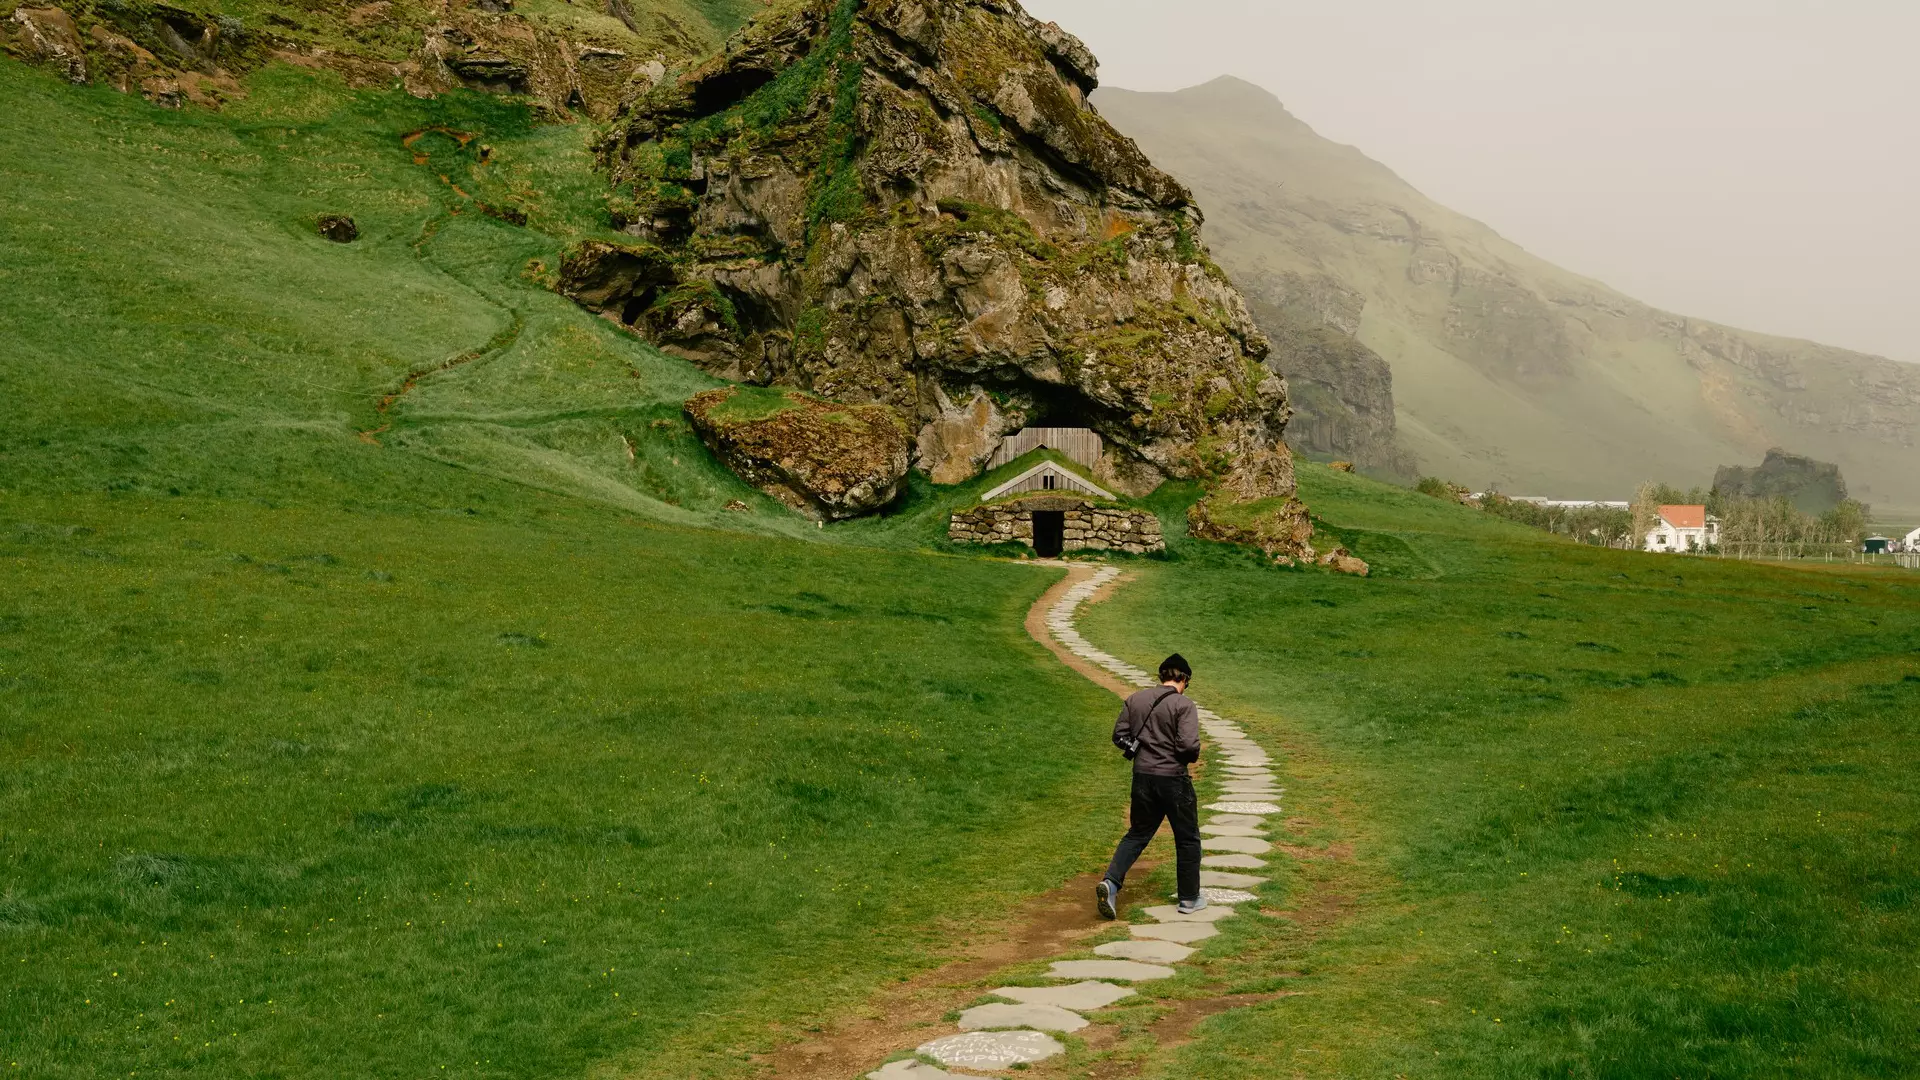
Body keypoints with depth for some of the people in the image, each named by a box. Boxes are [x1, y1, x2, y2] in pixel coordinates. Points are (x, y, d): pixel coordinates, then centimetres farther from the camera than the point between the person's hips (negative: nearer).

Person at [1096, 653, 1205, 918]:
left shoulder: (1135, 700, 4)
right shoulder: (1183, 704, -13)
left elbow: (1119, 735, 5)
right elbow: (1189, 745, -21)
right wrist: (1192, 757, 1)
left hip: (1142, 777, 5)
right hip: (1173, 778, -5)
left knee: (1137, 834, 17)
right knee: (1187, 839, 13)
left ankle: (1111, 882, -2)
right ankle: (1189, 899, 20)